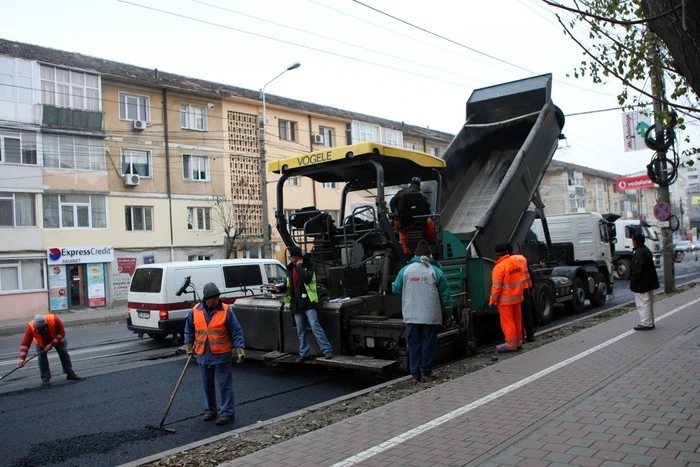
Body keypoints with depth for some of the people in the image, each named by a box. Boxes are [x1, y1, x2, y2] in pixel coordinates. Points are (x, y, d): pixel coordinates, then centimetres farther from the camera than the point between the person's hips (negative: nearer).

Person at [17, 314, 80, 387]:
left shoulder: (54, 319, -42)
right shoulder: (31, 327, -36)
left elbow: (61, 333, -29)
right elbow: (25, 343, -34)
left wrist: (52, 344, -35)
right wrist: (22, 358, -41)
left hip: (58, 339, 0)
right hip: (41, 343, 0)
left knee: (64, 354, 4)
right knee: (42, 358, -12)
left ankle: (70, 373, 20)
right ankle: (45, 379, 0)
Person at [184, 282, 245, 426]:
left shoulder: (226, 311, -10)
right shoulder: (195, 311, 0)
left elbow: (236, 332, -8)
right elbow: (189, 329, 15)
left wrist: (240, 349, -14)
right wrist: (189, 346, 12)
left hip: (222, 356, -4)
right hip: (203, 356, 4)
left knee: (225, 385, 0)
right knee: (207, 385, 16)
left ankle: (228, 413, 8)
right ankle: (210, 410, 31)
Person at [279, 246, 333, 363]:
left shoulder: (308, 266, -4)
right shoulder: (290, 269, 15)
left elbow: (306, 278, -23)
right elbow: (288, 285, 23)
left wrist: (300, 267, -16)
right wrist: (281, 288, 3)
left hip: (308, 302, -7)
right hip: (296, 304, 7)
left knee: (315, 326, -14)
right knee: (300, 331, 10)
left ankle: (327, 350, -11)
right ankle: (304, 353, 19)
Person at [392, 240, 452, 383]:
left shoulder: (405, 270, -1)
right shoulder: (436, 272, -1)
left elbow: (395, 289, 7)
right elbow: (445, 295, 2)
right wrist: (448, 315, 11)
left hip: (411, 316, 1)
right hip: (431, 316, -1)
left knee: (414, 345, 8)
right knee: (428, 344, 7)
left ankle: (415, 375, 11)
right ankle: (426, 372, 10)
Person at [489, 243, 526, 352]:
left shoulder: (499, 267, -19)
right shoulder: (517, 262, 2)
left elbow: (496, 287, -19)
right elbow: (522, 280, 10)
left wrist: (492, 301, -11)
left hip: (505, 300, -7)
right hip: (517, 298, 7)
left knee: (507, 322, 0)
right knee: (517, 320, 16)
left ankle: (511, 345, 3)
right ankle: (518, 343, 26)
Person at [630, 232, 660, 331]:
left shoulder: (639, 252, -21)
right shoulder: (646, 250, 12)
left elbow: (637, 269, -24)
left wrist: (633, 281, -17)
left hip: (641, 284, -11)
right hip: (649, 282, 11)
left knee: (643, 303, -5)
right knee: (648, 303, 17)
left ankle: (646, 324, -1)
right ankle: (650, 323, 26)